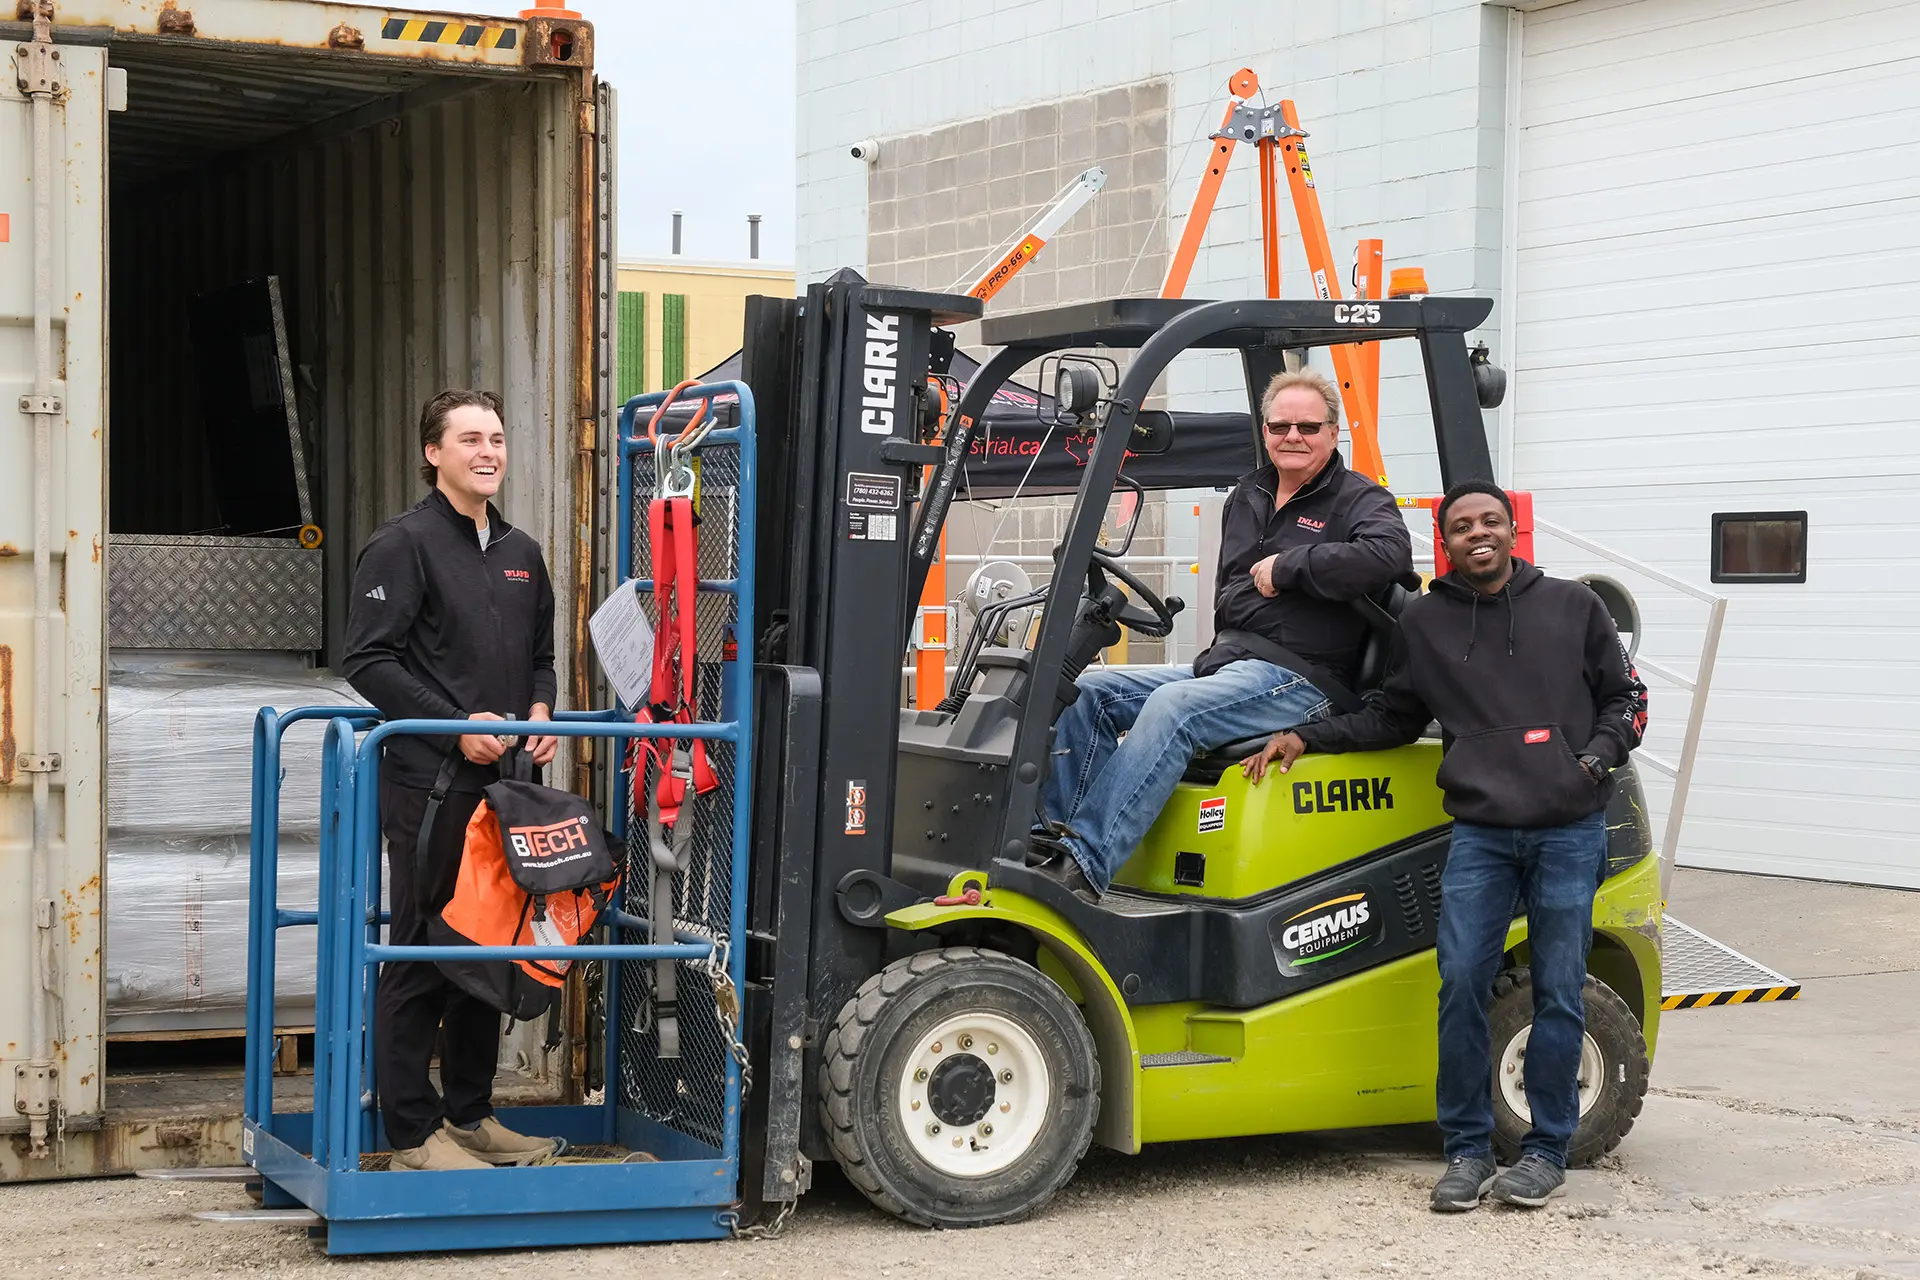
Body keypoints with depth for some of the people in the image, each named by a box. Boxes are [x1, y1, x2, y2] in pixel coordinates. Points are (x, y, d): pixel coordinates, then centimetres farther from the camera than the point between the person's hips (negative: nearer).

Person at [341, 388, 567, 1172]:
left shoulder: (521, 553, 17)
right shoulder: (404, 545, -6)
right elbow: (369, 660, -12)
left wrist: (540, 711, 4)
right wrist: (458, 724, -18)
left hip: (504, 782, 8)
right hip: (430, 783, -7)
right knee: (421, 956, -3)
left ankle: (471, 1115, 24)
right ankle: (414, 1132, 3)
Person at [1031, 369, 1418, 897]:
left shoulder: (1359, 500, -1)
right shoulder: (1247, 496, 22)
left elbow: (1389, 555, -24)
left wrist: (1288, 565, -17)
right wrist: (1222, 648, 18)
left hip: (1298, 679, -8)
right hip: (1224, 664, 8)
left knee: (1173, 707, -33)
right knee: (1089, 691, -7)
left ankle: (1084, 863, -40)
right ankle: (1053, 834, -14)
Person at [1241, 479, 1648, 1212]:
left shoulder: (1572, 607, 7)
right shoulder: (1427, 622, 9)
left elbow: (1626, 696, 13)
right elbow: (1394, 718, 17)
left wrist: (1599, 757, -5)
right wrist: (1305, 738, 7)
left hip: (1570, 832, -1)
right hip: (1480, 832, 1)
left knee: (1557, 992, 3)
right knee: (1462, 982, -7)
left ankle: (1547, 1150, 14)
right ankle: (1468, 1151, 5)